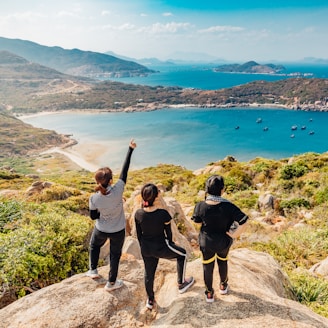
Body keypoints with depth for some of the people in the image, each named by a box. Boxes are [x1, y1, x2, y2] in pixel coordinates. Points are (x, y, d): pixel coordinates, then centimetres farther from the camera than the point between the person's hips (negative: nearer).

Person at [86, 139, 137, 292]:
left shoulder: (94, 199, -25)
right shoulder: (118, 190, -30)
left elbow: (93, 216, -9)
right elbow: (124, 170, -20)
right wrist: (130, 149, -11)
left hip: (101, 230, 1)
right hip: (118, 231, 0)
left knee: (94, 245, 34)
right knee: (115, 254, 22)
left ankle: (93, 270, 47)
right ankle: (111, 283, 38)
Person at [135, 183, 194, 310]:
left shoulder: (138, 214, -14)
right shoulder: (163, 214, -25)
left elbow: (138, 234, 0)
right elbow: (168, 232, -9)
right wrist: (170, 244, 12)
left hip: (146, 248, 4)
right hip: (161, 247, -4)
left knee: (149, 273, 24)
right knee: (182, 254, 24)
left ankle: (150, 301, 43)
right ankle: (181, 284, 38)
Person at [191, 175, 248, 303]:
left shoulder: (200, 206, -24)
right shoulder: (228, 207, -28)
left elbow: (196, 221, -6)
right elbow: (243, 222, -29)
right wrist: (234, 235, -16)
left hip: (206, 241, 0)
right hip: (224, 241, 0)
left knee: (207, 267, 21)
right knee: (222, 262, 30)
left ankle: (209, 294, 38)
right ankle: (223, 286, 51)